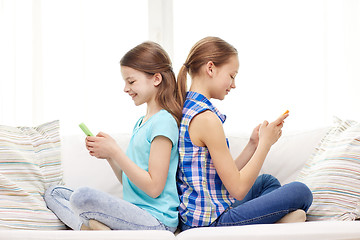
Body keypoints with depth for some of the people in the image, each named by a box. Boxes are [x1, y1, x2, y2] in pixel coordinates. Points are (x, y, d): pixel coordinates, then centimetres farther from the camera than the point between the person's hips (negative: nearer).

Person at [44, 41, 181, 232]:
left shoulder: (164, 121, -11)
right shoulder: (141, 123, 19)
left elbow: (154, 187, -17)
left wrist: (115, 151, -13)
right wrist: (107, 155, 4)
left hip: (156, 221, -10)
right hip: (134, 212, 10)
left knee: (82, 196, -35)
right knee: (53, 193, 8)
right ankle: (87, 227, -14)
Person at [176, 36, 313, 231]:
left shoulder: (187, 110, 11)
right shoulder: (207, 118, -19)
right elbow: (238, 189, -17)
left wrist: (253, 144, 10)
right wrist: (265, 142, -8)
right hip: (211, 222, -10)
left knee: (266, 181, 29)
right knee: (300, 191, -5)